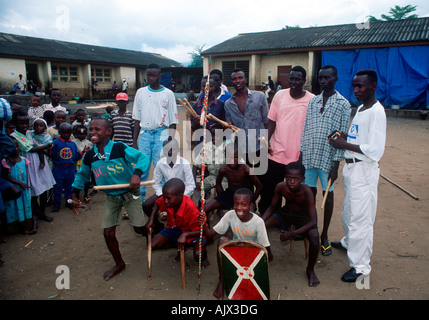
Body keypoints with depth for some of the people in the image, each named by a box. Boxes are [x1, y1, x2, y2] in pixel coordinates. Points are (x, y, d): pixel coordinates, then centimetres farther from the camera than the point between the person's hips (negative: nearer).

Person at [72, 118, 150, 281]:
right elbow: (82, 174, 13)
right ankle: (119, 264, 28)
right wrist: (75, 191, 12)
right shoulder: (89, 156, -6)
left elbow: (143, 158, -29)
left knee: (139, 229, 2)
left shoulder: (119, 148, -23)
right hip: (111, 197, 4)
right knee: (108, 233, 4)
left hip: (129, 193, -4)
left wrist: (136, 174, -44)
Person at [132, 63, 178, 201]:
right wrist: (134, 141, 9)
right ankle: (139, 198, 16)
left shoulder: (168, 93, 4)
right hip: (144, 133, 3)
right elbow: (137, 118, 13)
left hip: (161, 133, -2)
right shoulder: (140, 92, 12)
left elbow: (173, 120, 4)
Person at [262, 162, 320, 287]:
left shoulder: (306, 192, -31)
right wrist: (261, 221, -23)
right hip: (285, 212, 3)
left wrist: (292, 233, -40)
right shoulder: (280, 187, -22)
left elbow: (313, 222, -31)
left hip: (303, 216, -3)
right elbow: (272, 207, -5)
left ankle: (310, 270, -4)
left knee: (314, 236, -33)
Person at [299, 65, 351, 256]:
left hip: (328, 157, -3)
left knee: (328, 193, 7)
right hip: (309, 155, 4)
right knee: (310, 192, 10)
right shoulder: (313, 101, 9)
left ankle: (324, 235, 20)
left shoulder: (343, 104, -4)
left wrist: (336, 164, -11)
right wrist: (301, 153, 7)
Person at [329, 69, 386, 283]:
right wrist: (344, 137, 5)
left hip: (364, 170, -9)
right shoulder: (360, 108, 13)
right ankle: (349, 242, 46)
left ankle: (361, 265, 9)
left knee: (361, 217, -3)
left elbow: (375, 150, -22)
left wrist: (345, 144, -18)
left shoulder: (376, 111, -16)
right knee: (348, 211, 23)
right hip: (351, 167, 9)